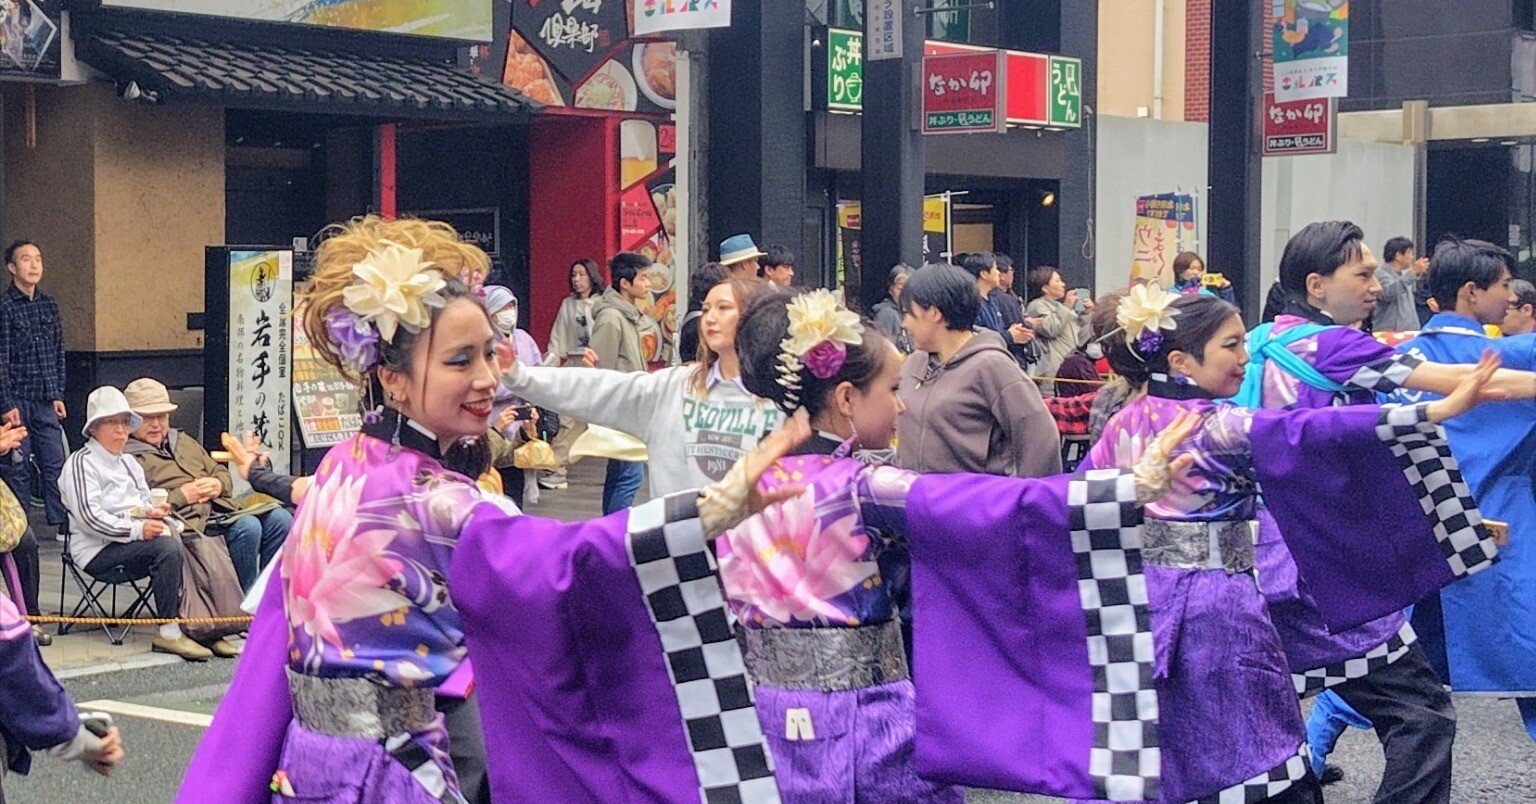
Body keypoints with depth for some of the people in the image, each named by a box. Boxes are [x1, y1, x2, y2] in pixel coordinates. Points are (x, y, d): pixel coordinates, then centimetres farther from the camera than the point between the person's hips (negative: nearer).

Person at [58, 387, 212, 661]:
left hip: (135, 540, 8)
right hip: (100, 550, -8)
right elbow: (89, 517, -14)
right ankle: (168, 632, -30)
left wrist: (153, 511, 5)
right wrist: (136, 529, -22)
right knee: (168, 548, -32)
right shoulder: (81, 463, -2)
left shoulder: (129, 463, 26)